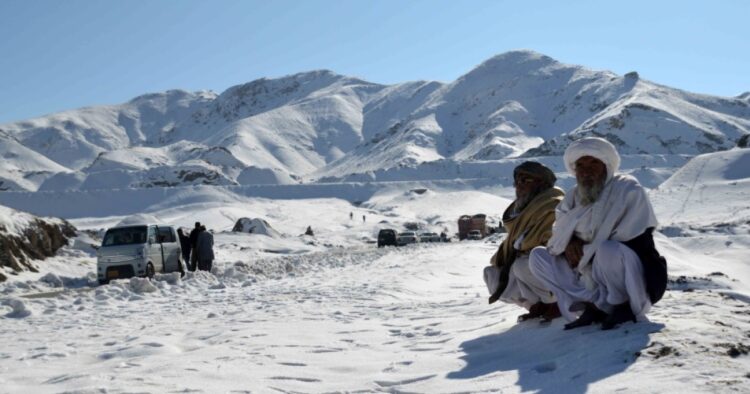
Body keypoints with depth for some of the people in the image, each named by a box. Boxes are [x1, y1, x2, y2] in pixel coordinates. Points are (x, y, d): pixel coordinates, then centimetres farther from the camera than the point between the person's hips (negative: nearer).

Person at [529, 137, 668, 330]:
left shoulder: (628, 190, -11)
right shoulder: (574, 197, 6)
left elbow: (636, 244, -17)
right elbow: (557, 238, 9)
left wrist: (586, 251, -17)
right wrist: (568, 245, -16)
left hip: (639, 279, -7)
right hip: (592, 277, 7)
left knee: (607, 250, -39)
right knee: (538, 256, -4)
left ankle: (626, 307, -13)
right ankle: (596, 306, -13)